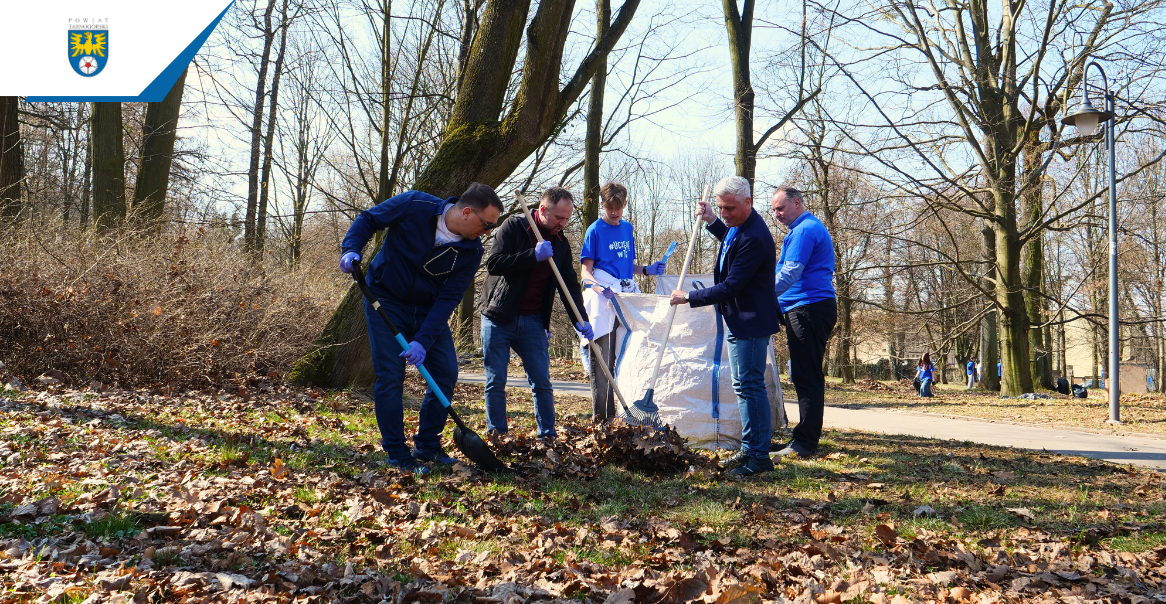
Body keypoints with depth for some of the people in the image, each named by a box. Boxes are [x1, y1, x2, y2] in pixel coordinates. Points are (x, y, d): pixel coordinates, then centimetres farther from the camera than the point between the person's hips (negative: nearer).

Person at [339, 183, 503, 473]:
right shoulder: (413, 206, -22)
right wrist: (351, 249, -25)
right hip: (386, 301, -4)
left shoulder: (472, 251, -14)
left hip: (428, 309, 4)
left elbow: (449, 298, -17)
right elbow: (368, 219, -8)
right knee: (390, 376, -7)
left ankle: (427, 446, 17)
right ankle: (396, 453, 4)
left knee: (446, 372, 0)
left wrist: (423, 341, -26)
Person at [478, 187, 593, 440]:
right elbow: (493, 263, -19)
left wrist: (581, 320, -4)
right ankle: (497, 436, 10)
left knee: (542, 382, 0)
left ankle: (548, 436, 8)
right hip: (498, 317, -4)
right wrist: (534, 255, -25)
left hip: (533, 321, 4)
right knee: (496, 382, 1)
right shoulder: (513, 226, -7)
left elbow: (570, 284, 9)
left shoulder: (561, 243, 8)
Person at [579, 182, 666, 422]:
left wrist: (647, 269, 4)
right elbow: (586, 270, -8)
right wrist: (600, 288, -26)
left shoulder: (627, 228, 15)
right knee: (602, 360, -3)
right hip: (603, 301, -6)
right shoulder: (595, 230, -2)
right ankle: (602, 416, 1)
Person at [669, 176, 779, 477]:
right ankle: (749, 449, 24)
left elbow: (730, 287, -25)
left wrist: (689, 297, -16)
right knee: (743, 386, 15)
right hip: (737, 320, 11)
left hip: (750, 322, -11)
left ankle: (759, 457, -1)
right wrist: (711, 221, 21)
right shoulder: (738, 226, 8)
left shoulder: (754, 238, -25)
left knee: (750, 386, -8)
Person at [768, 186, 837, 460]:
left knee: (807, 378, -10)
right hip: (815, 307, 11)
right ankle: (806, 439, 16)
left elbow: (790, 273, -18)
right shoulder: (812, 228, 24)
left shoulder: (804, 230, -10)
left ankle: (804, 443, -8)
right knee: (807, 377, 12)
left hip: (808, 310, -11)